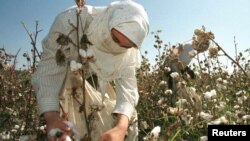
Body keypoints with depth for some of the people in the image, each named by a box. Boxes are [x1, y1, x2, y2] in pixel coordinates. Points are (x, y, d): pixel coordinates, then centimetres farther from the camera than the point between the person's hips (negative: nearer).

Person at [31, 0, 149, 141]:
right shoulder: (69, 22, -37)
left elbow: (127, 85, -28)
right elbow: (49, 70, -37)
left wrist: (121, 127, -46)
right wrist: (51, 116, -52)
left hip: (101, 84, 3)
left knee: (127, 120, 5)